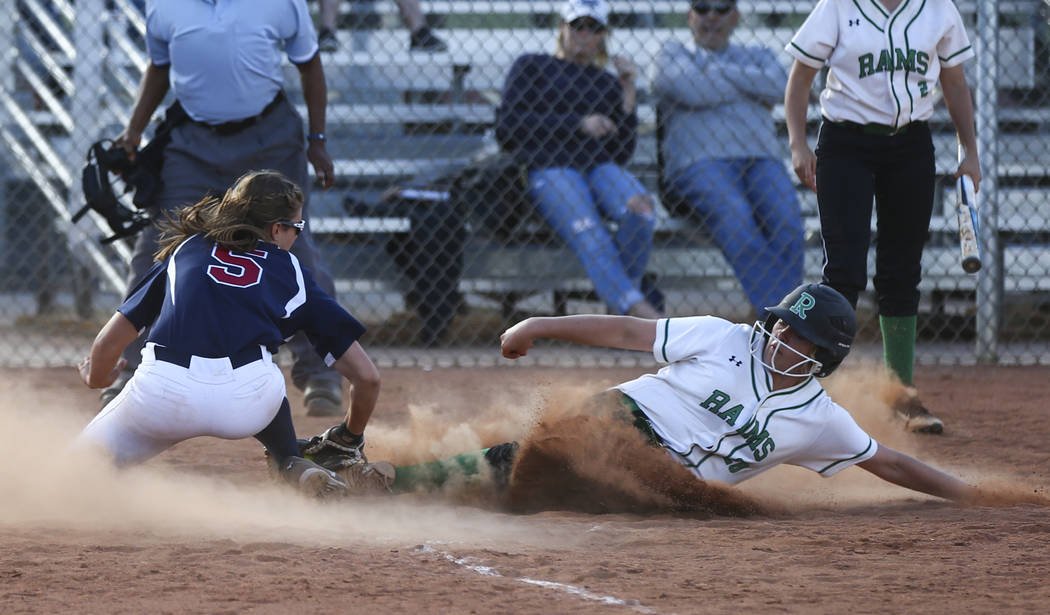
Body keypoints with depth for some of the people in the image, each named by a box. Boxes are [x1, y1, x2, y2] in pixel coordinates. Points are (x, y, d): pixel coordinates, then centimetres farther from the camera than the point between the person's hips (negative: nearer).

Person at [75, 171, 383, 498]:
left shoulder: (185, 250, 27)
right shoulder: (292, 273, 24)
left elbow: (109, 342, 23)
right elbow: (366, 376, 23)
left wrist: (96, 379, 47)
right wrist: (350, 441, 42)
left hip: (163, 397, 0)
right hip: (249, 404, 0)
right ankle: (296, 466, 17)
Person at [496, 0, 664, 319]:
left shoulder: (608, 82, 28)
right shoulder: (531, 66, 20)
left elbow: (621, 153, 17)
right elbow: (508, 126, 4)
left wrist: (628, 94, 8)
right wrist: (578, 125, -1)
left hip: (600, 166, 4)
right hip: (547, 168, -4)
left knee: (638, 207, -34)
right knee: (586, 229, -36)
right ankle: (637, 308, -54)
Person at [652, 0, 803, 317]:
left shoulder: (758, 56, 29)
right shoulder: (673, 53, 21)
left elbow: (778, 85, 3)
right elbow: (693, 91, -3)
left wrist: (717, 72, 1)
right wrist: (752, 87, 6)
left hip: (762, 161, 3)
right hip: (699, 165, -3)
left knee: (786, 219, -30)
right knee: (735, 219, -34)